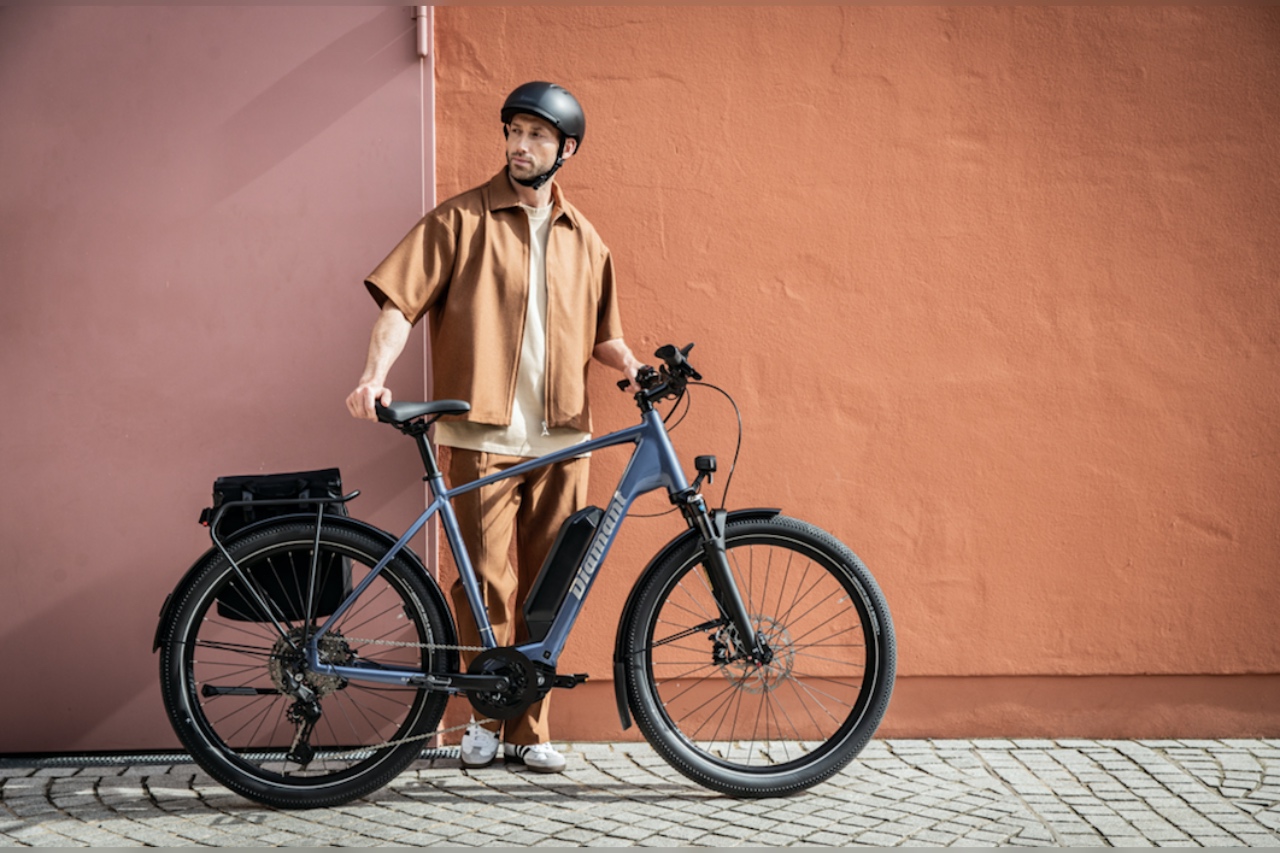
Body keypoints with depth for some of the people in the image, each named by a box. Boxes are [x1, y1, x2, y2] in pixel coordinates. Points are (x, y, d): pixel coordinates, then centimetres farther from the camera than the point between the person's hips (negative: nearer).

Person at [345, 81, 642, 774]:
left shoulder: (582, 239, 15)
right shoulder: (462, 220, 2)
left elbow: (599, 333, 24)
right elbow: (400, 300, -4)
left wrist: (627, 362, 2)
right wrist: (375, 375, -19)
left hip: (561, 438, 3)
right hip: (484, 437, -3)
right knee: (486, 581, -6)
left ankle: (530, 728, 15)